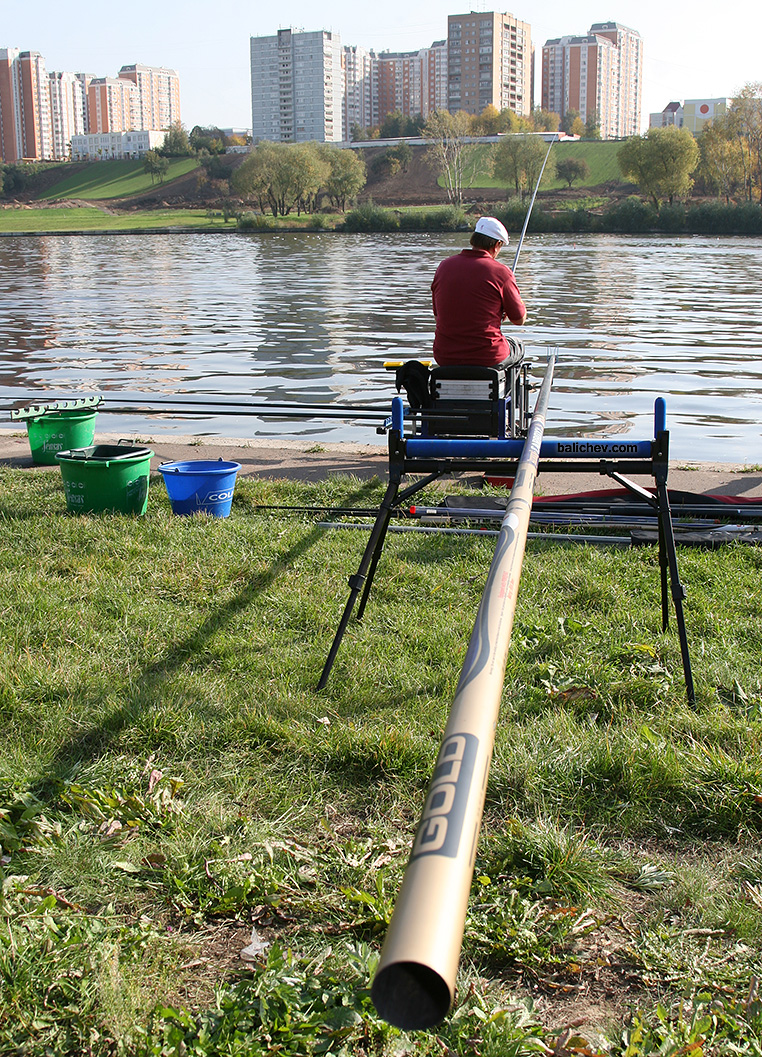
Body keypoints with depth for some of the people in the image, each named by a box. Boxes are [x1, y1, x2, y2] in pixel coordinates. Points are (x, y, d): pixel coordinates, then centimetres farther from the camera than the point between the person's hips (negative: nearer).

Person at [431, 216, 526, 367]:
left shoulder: (444, 266, 2)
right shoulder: (500, 271, -12)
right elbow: (519, 319, -2)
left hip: (445, 357, 4)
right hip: (488, 357, -4)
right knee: (517, 346, 30)